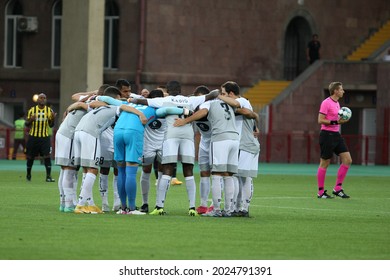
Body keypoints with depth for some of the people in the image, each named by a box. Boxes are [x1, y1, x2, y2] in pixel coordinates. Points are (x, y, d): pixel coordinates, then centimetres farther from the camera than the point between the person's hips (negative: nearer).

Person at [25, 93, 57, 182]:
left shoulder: (49, 110, 5)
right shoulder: (32, 110, 3)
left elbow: (51, 125, 7)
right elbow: (26, 124, 7)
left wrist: (53, 119, -15)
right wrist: (30, 120, -15)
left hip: (45, 137, 0)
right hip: (33, 137, 0)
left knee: (47, 156, -11)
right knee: (30, 157, 8)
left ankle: (48, 176, -10)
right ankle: (28, 174, 27)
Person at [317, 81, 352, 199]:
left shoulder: (337, 103, 15)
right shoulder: (326, 103, -12)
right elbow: (320, 120, -17)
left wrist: (342, 121, 7)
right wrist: (335, 121, -23)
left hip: (336, 135, 9)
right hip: (327, 135, -9)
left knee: (347, 160, 1)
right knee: (324, 163, -2)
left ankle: (338, 188, 6)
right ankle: (321, 192, 6)